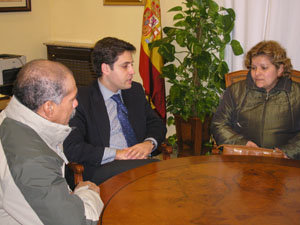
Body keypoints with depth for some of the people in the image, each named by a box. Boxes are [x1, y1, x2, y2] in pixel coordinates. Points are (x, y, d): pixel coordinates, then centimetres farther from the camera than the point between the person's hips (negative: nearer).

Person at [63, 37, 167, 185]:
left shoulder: (136, 91, 16)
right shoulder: (81, 99, -4)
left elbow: (156, 124, 21)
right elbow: (71, 148, -12)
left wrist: (149, 143, -3)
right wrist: (117, 154, -16)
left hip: (141, 161, 7)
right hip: (104, 169, -6)